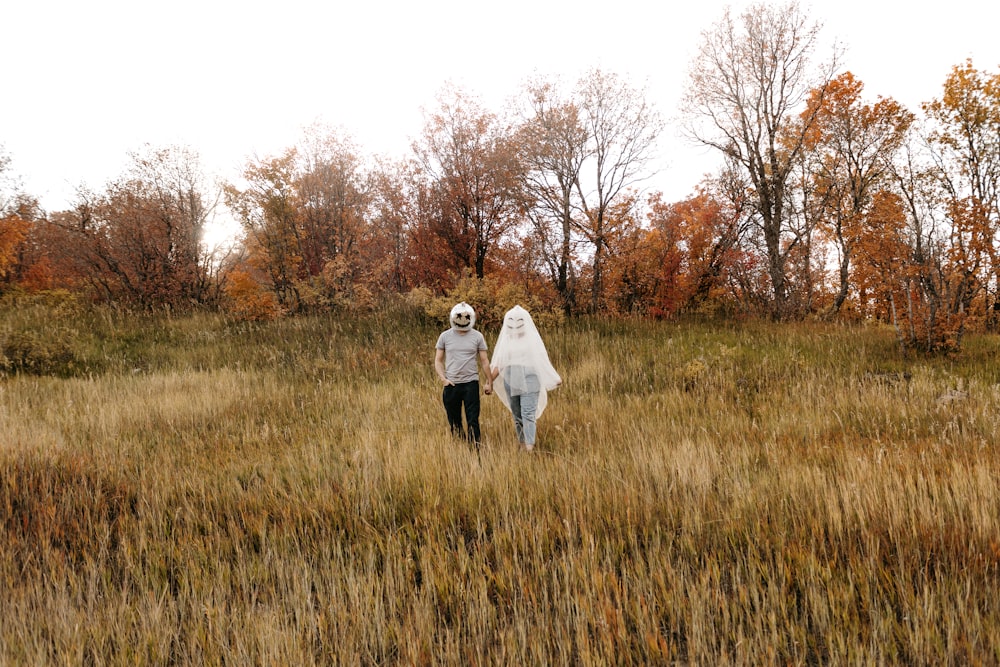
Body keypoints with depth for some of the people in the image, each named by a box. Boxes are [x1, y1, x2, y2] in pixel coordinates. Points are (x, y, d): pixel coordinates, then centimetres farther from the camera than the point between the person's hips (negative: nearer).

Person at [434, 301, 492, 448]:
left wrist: (489, 382, 7)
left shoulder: (477, 337, 2)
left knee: (473, 420, -4)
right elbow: (438, 360, 7)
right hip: (451, 384, 1)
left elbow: (484, 361, 8)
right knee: (454, 422, 8)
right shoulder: (445, 336, 4)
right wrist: (443, 378, -7)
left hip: (471, 382, -1)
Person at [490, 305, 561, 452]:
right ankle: (522, 445, 18)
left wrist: (555, 379, -4)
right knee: (517, 416, 9)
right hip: (511, 383, 4)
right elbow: (498, 363, 12)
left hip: (529, 382, -4)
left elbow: (542, 361, 1)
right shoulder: (505, 340, 12)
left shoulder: (532, 339, 1)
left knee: (528, 414, -13)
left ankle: (530, 448, -19)